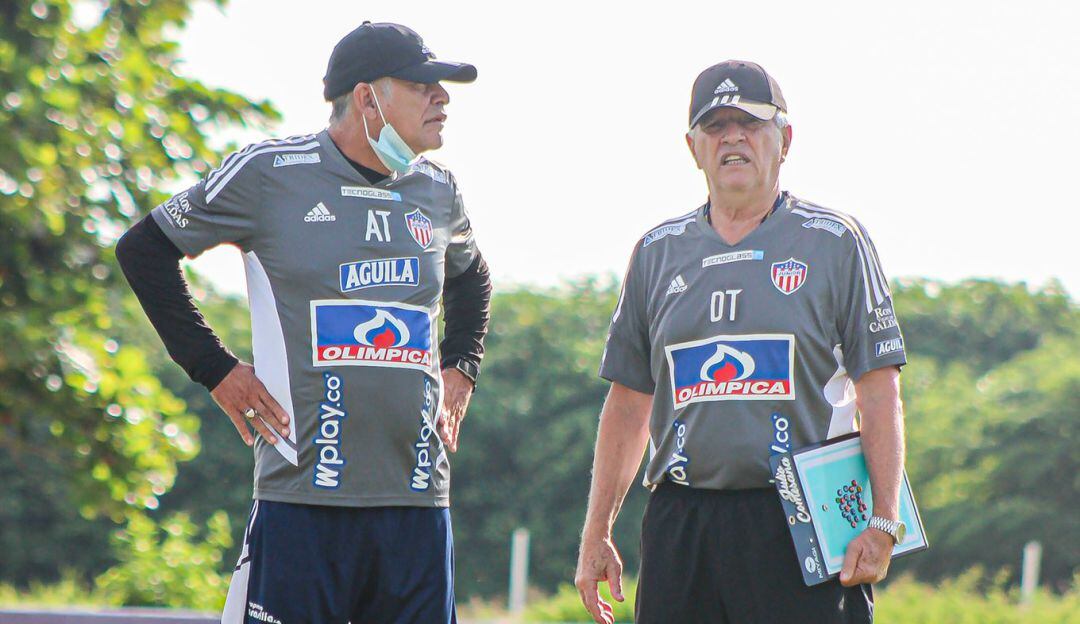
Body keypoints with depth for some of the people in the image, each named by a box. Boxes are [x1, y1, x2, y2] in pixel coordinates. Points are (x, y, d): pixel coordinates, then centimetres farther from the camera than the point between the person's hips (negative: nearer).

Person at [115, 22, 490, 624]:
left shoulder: (436, 190, 13)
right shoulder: (271, 172, -2)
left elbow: (470, 276, 36)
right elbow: (145, 250, 7)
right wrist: (215, 369, 1)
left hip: (419, 501, 5)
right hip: (305, 500, -5)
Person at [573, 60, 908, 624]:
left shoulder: (835, 243, 4)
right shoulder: (658, 252, 15)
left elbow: (879, 392, 0)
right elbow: (628, 402, 18)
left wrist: (881, 524, -10)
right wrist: (596, 533, 12)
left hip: (801, 528, -4)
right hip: (680, 528, 4)